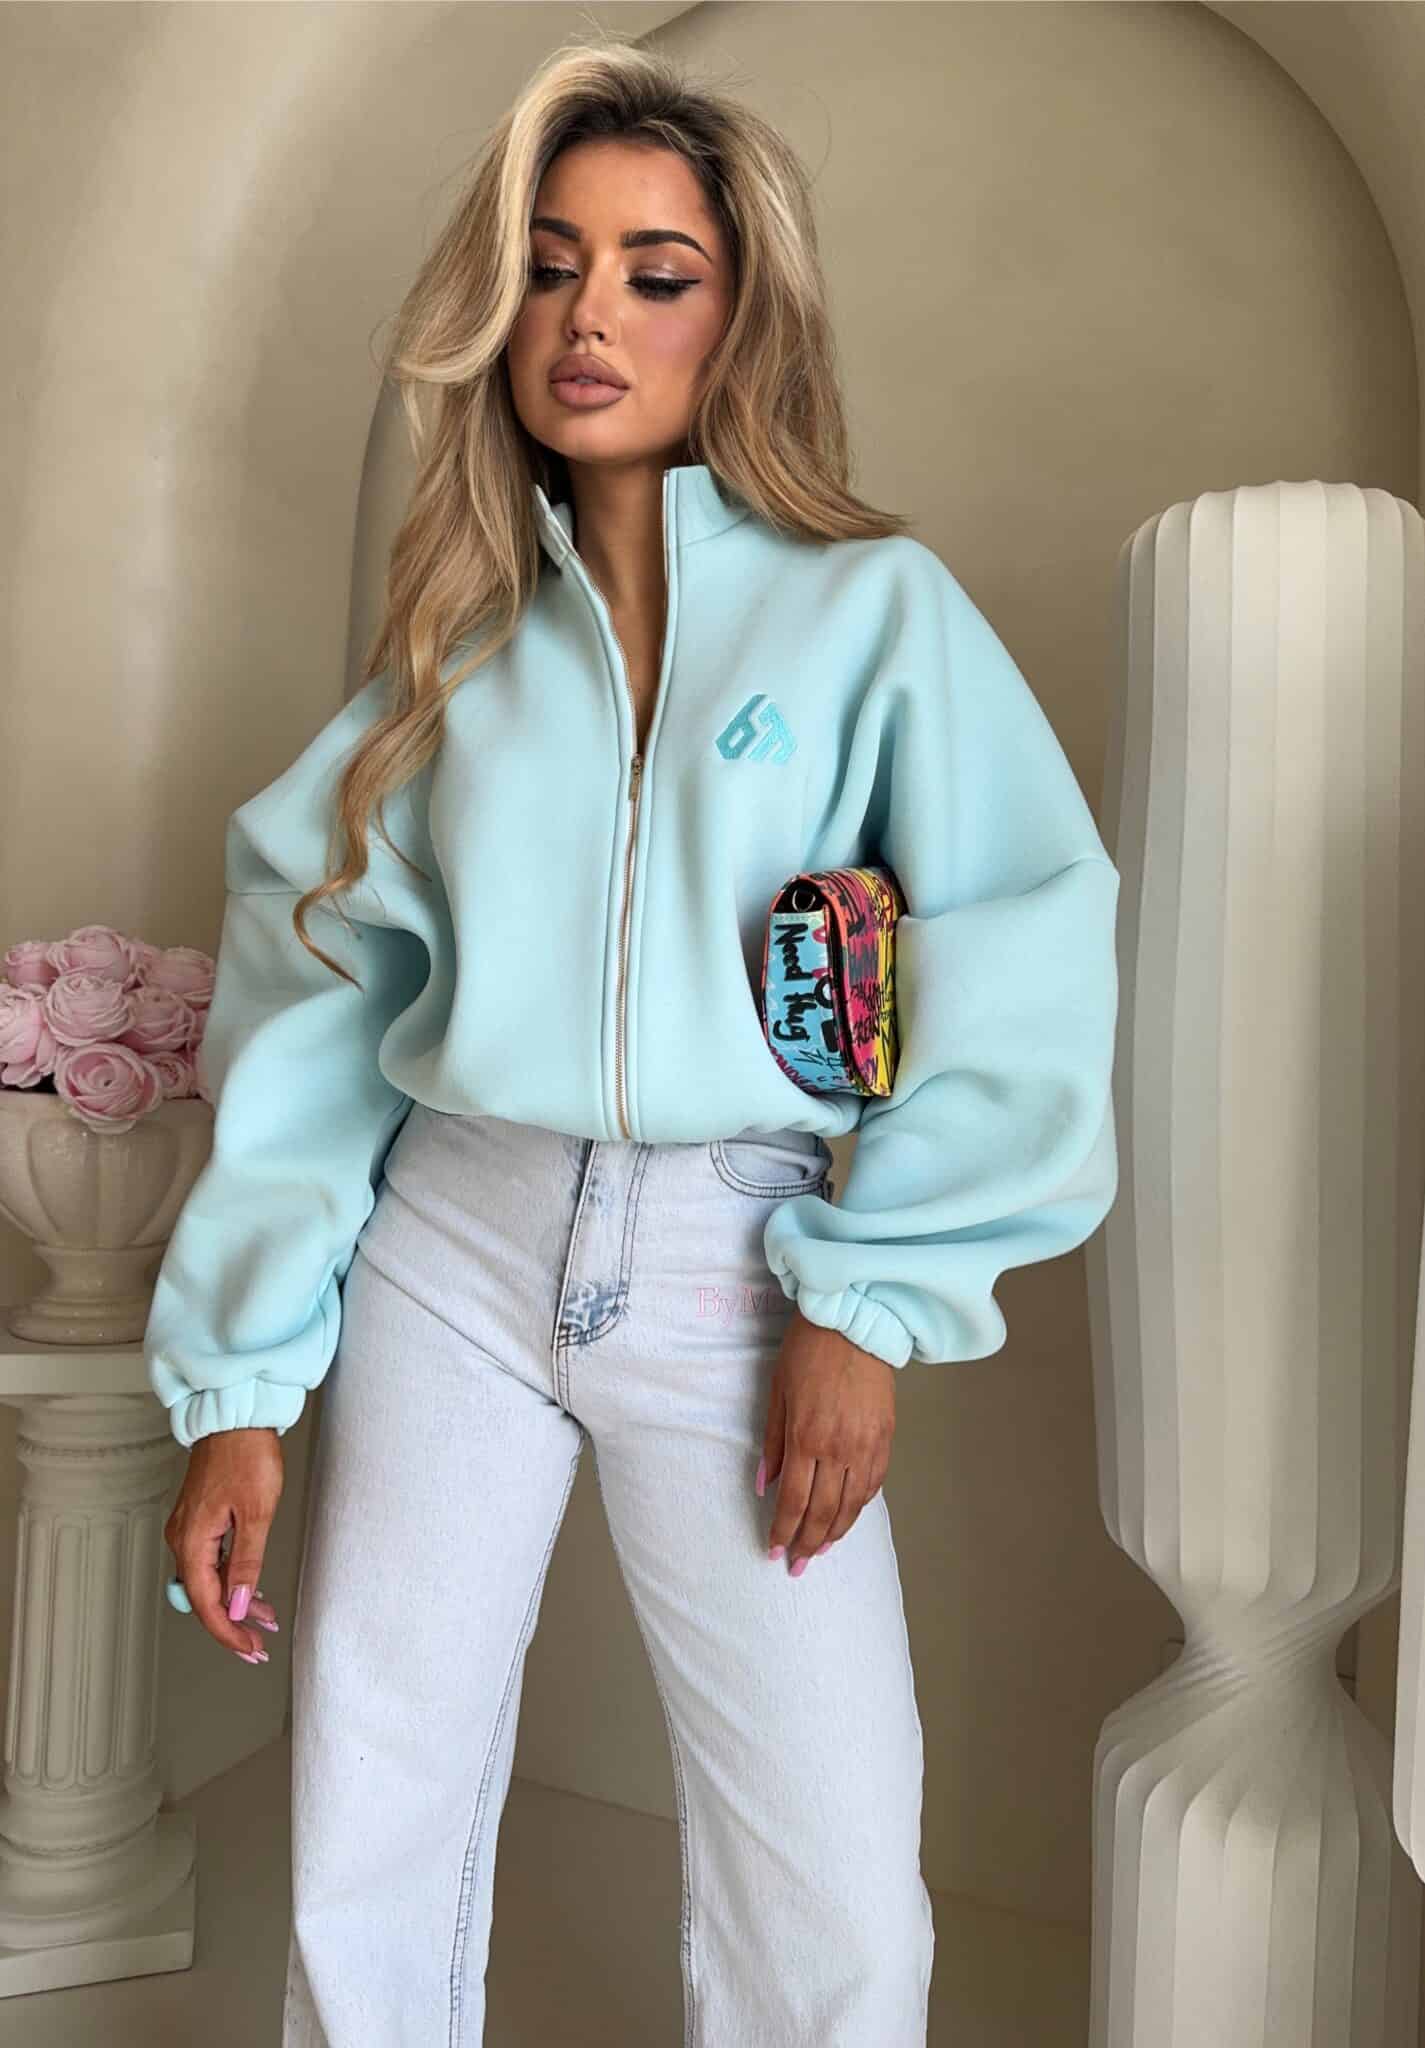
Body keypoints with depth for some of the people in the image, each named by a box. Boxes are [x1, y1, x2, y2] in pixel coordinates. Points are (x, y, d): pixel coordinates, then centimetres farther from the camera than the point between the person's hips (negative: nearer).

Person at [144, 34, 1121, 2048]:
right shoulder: (459, 639, 9)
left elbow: (1018, 972, -6)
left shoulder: (876, 606, 1)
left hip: (737, 1267, -2)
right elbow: (314, 1011, 6)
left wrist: (869, 1303, -12)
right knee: (364, 1866, 9)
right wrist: (238, 1383, 4)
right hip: (450, 1252, 3)